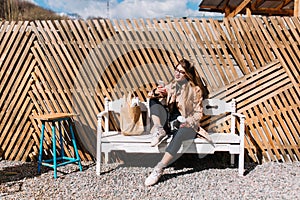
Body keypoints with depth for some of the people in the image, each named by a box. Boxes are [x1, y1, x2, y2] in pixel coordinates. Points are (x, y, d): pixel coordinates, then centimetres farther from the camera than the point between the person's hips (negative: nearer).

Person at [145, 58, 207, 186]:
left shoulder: (195, 90, 2)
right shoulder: (170, 86, 14)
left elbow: (198, 112, 1)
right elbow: (151, 96, 9)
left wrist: (188, 122, -17)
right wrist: (156, 92, -16)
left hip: (186, 124, -4)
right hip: (169, 123, 4)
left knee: (178, 135, -41)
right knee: (154, 101, -12)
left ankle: (159, 169, -40)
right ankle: (159, 130, -30)